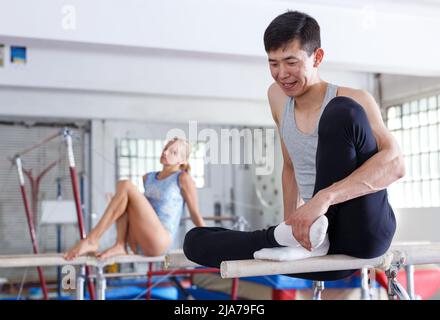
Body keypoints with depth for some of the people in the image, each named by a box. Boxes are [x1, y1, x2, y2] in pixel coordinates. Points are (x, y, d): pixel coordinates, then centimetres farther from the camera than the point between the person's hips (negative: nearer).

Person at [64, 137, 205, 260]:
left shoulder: (183, 178, 2)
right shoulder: (148, 178, 20)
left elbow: (195, 214, 3)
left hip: (159, 242, -6)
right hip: (138, 245, 7)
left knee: (127, 186, -16)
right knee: (122, 184, -2)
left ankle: (91, 241, -20)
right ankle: (120, 246, -16)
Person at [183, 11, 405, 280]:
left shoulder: (353, 101, -8)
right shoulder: (278, 97, 9)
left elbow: (395, 163, -23)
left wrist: (324, 197, -34)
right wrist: (292, 226, 11)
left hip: (367, 231, -5)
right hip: (318, 240, 6)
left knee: (342, 112, -27)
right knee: (195, 240, -2)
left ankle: (309, 239, -19)